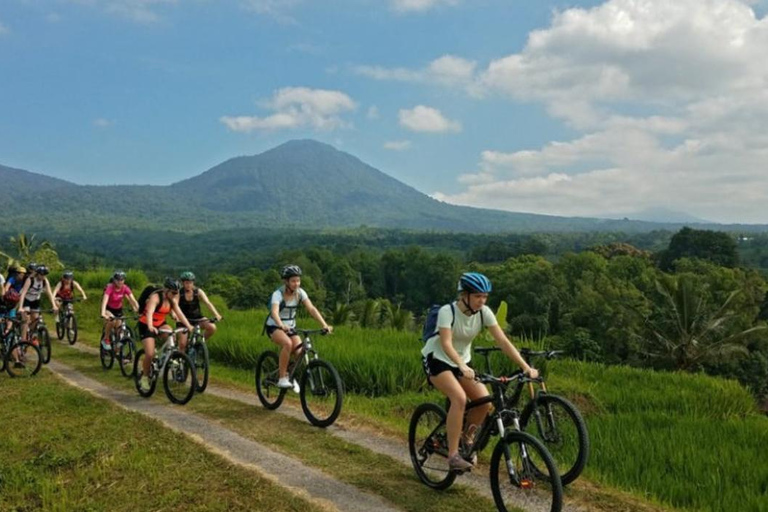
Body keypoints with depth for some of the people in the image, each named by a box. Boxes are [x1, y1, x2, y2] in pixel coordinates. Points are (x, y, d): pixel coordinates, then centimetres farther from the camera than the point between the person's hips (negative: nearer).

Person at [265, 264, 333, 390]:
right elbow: (274, 312, -38)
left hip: (290, 327, 5)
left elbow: (311, 309, -19)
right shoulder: (278, 294, -21)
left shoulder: (300, 293, -9)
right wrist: (281, 325, -58)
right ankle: (282, 378, -22)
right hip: (274, 327, -4)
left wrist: (324, 325, -32)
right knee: (288, 343, -34)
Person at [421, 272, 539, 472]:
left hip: (463, 361, 5)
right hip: (436, 359, -5)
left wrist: (526, 367, -25)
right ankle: (453, 455, -21)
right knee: (459, 398, -30)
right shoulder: (447, 311, -25)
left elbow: (503, 342, -17)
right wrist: (462, 367, -54)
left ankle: (467, 440, 13)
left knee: (485, 402, -14)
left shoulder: (484, 312, -12)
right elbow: (446, 344, -37)